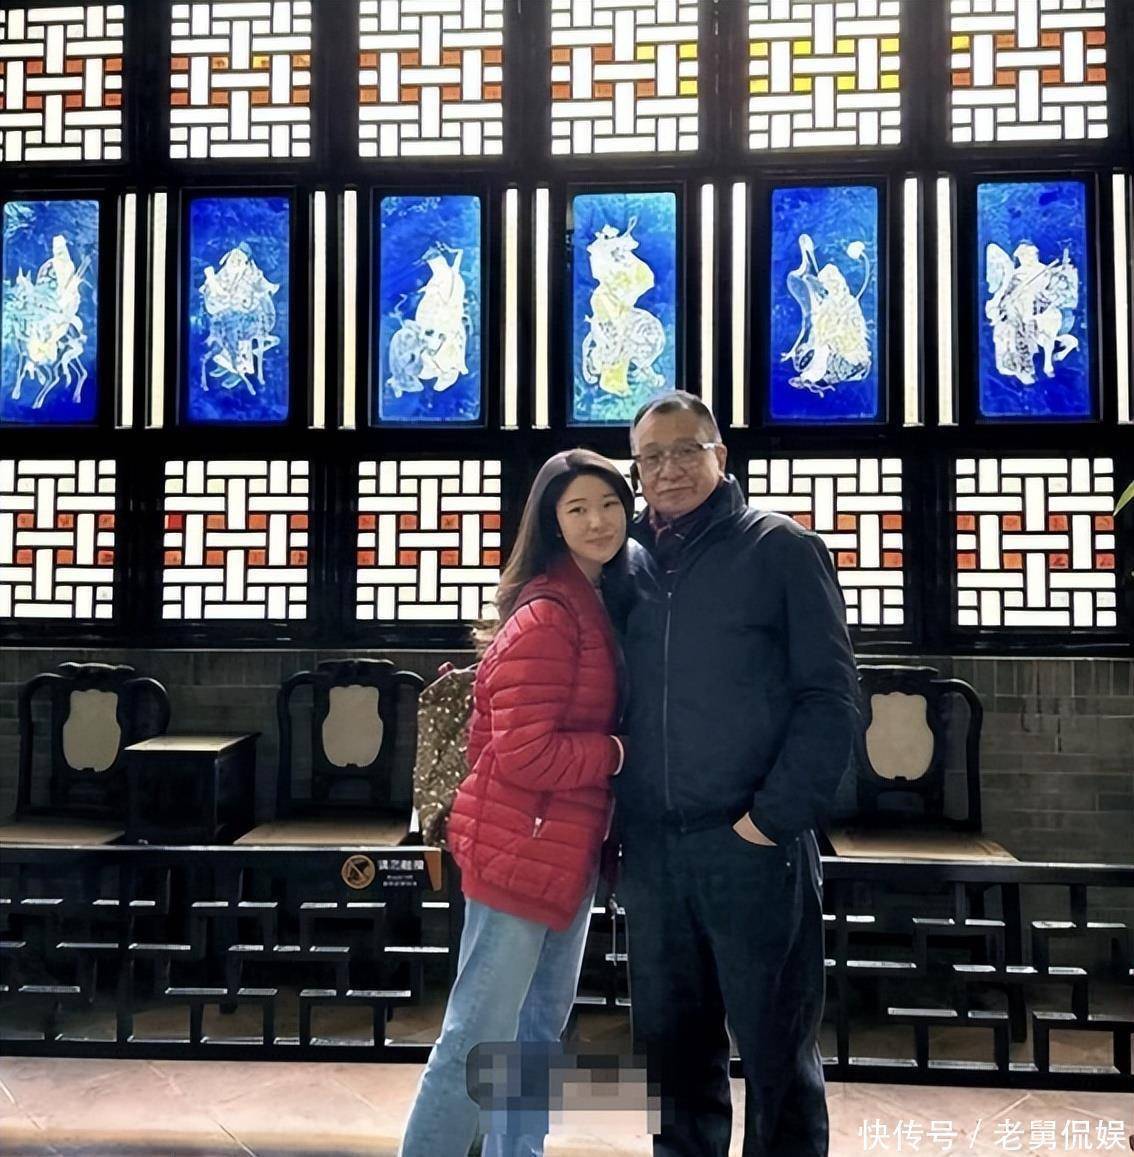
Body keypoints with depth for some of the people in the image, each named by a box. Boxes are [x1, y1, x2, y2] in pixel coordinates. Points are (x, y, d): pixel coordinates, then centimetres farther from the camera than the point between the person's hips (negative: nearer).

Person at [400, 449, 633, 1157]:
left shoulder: (601, 604, 9)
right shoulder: (546, 616, -19)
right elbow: (525, 755, -23)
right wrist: (619, 752, -13)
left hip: (571, 851, 9)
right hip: (521, 852, -9)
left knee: (540, 1030, 21)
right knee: (480, 1038, 2)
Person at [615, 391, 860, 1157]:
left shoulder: (782, 548, -1)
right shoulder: (629, 566, 12)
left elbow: (831, 696, -6)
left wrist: (775, 817, -14)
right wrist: (615, 814, 6)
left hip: (754, 846, -4)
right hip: (649, 851, 5)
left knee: (777, 1052, 8)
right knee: (673, 1046, 17)